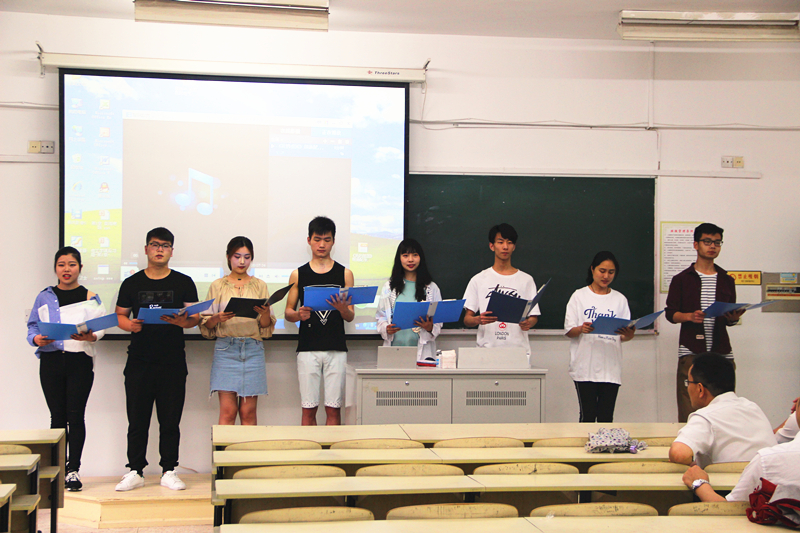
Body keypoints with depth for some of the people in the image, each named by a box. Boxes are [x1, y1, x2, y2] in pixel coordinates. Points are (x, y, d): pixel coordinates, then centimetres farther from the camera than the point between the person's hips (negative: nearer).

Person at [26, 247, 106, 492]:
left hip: (80, 361, -1)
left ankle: (73, 470, 2)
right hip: (51, 361, 2)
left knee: (75, 415, -4)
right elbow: (32, 328, 9)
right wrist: (38, 340, -13)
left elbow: (100, 328, -1)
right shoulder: (44, 297, 11)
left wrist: (89, 336, -23)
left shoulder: (90, 297, 7)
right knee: (58, 416, 4)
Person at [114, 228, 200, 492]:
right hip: (139, 361, 1)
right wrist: (129, 325, -10)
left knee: (171, 420, 2)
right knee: (137, 419, 2)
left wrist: (182, 321, -18)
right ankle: (135, 471, 11)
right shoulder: (131, 284, 10)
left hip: (173, 362, 0)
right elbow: (120, 315, 12)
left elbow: (195, 317, 4)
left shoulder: (184, 283, 8)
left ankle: (169, 471, 11)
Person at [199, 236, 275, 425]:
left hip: (253, 350, 1)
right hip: (226, 349, -1)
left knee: (248, 411, -1)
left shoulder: (259, 286, 13)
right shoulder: (218, 286, 10)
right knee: (228, 410, -8)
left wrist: (265, 314, -13)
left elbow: (266, 327, 9)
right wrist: (217, 318, -15)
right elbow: (206, 325, 6)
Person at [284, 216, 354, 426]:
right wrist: (299, 315, -12)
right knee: (308, 408, 0)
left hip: (336, 349, 0)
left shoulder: (344, 274, 8)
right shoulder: (298, 275, 9)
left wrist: (342, 308, -16)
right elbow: (288, 312, 11)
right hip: (307, 349, 0)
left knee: (333, 408, -1)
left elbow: (351, 316, 7)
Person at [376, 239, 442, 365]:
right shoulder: (389, 287, 13)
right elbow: (380, 317, 12)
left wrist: (430, 328, -12)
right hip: (395, 347, 1)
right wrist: (386, 329, -9)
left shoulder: (431, 288, 11)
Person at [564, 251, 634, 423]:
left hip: (611, 368, 2)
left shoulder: (620, 300, 15)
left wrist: (628, 334, -14)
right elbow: (569, 330, 2)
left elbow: (625, 336, 10)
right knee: (588, 415, -5)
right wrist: (581, 329, -20)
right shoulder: (579, 296, 8)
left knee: (606, 418, -1)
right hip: (585, 367, -2)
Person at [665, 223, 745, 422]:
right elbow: (670, 313, 4)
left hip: (721, 353, 3)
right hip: (691, 351, -3)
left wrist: (734, 318, -4)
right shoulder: (682, 279, 8)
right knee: (688, 412, -6)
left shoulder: (727, 281, 17)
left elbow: (729, 320, 19)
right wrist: (690, 316, -15)